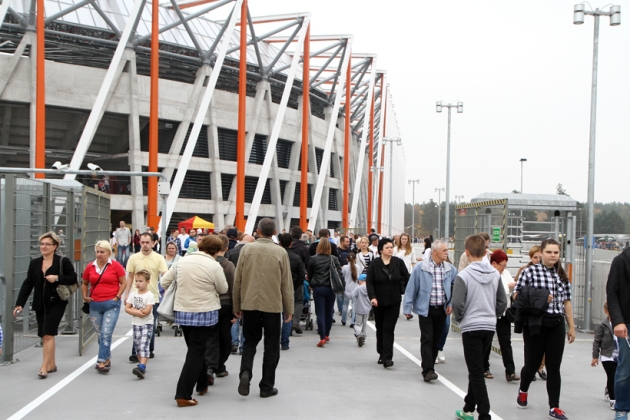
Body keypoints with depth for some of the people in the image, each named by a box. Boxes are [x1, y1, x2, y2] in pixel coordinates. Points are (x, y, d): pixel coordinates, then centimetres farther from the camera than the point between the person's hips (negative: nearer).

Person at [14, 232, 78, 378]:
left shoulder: (63, 262, -5)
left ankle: (44, 367, -11)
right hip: (40, 305, 5)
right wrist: (20, 304, 0)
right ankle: (52, 364, 24)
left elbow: (74, 278, -5)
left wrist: (57, 278, -19)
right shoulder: (34, 263, 8)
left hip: (56, 304, -5)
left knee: (48, 334, -12)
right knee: (44, 336, 10)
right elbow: (27, 284, 6)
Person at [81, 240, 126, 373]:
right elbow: (84, 283, 19)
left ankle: (102, 362, -9)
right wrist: (85, 296, 5)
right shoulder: (90, 267, 6)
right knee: (100, 334, 12)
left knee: (106, 334, -11)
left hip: (111, 304, -4)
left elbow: (123, 283, 0)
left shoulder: (116, 266, -5)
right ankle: (107, 359, 25)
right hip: (94, 305, 5)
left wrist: (117, 297, -7)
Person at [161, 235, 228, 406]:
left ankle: (202, 384, 34)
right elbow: (223, 289, -2)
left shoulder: (181, 261, 1)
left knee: (196, 349, 21)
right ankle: (183, 395, -4)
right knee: (196, 352, 0)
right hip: (204, 313, -5)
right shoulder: (214, 265, -14)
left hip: (182, 311, 5)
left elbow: (164, 282, 8)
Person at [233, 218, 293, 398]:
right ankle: (267, 387, 13)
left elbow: (237, 279, 1)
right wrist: (289, 309, 7)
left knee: (250, 341, 17)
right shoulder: (280, 252, -6)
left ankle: (245, 372, -6)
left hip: (249, 304, 2)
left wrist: (236, 305, 12)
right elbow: (287, 283, -2)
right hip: (272, 305, -1)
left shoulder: (247, 249, -3)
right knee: (271, 346, 9)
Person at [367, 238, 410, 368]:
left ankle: (387, 357, -9)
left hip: (394, 302, -1)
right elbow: (369, 282, -7)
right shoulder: (374, 264, -4)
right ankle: (382, 354, 28)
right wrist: (372, 297, -21)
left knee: (389, 329, -6)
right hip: (379, 302, 1)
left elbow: (407, 279, 2)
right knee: (380, 328, 12)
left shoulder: (399, 262, -1)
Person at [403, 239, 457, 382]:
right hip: (425, 309, -4)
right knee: (427, 339, -9)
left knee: (436, 340, 11)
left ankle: (429, 367, 22)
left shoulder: (451, 269, 2)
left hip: (442, 310, 4)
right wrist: (407, 308, -5)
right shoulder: (421, 268, -9)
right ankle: (427, 370, -11)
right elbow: (411, 288, -5)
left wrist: (451, 304, 4)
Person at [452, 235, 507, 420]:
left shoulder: (463, 275, -14)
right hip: (490, 327, 6)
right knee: (477, 369, 19)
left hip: (471, 328, -6)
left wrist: (459, 318, 0)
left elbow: (457, 304, -19)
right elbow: (503, 302, 5)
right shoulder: (495, 274, 3)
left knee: (476, 372, -1)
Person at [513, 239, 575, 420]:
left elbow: (566, 302, 14)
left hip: (557, 325, 3)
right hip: (536, 324, -3)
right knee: (532, 363, 5)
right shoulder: (530, 271, -4)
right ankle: (523, 391, 36)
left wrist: (571, 326, 12)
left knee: (554, 367, 3)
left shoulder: (562, 275, 10)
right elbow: (516, 296, -3)